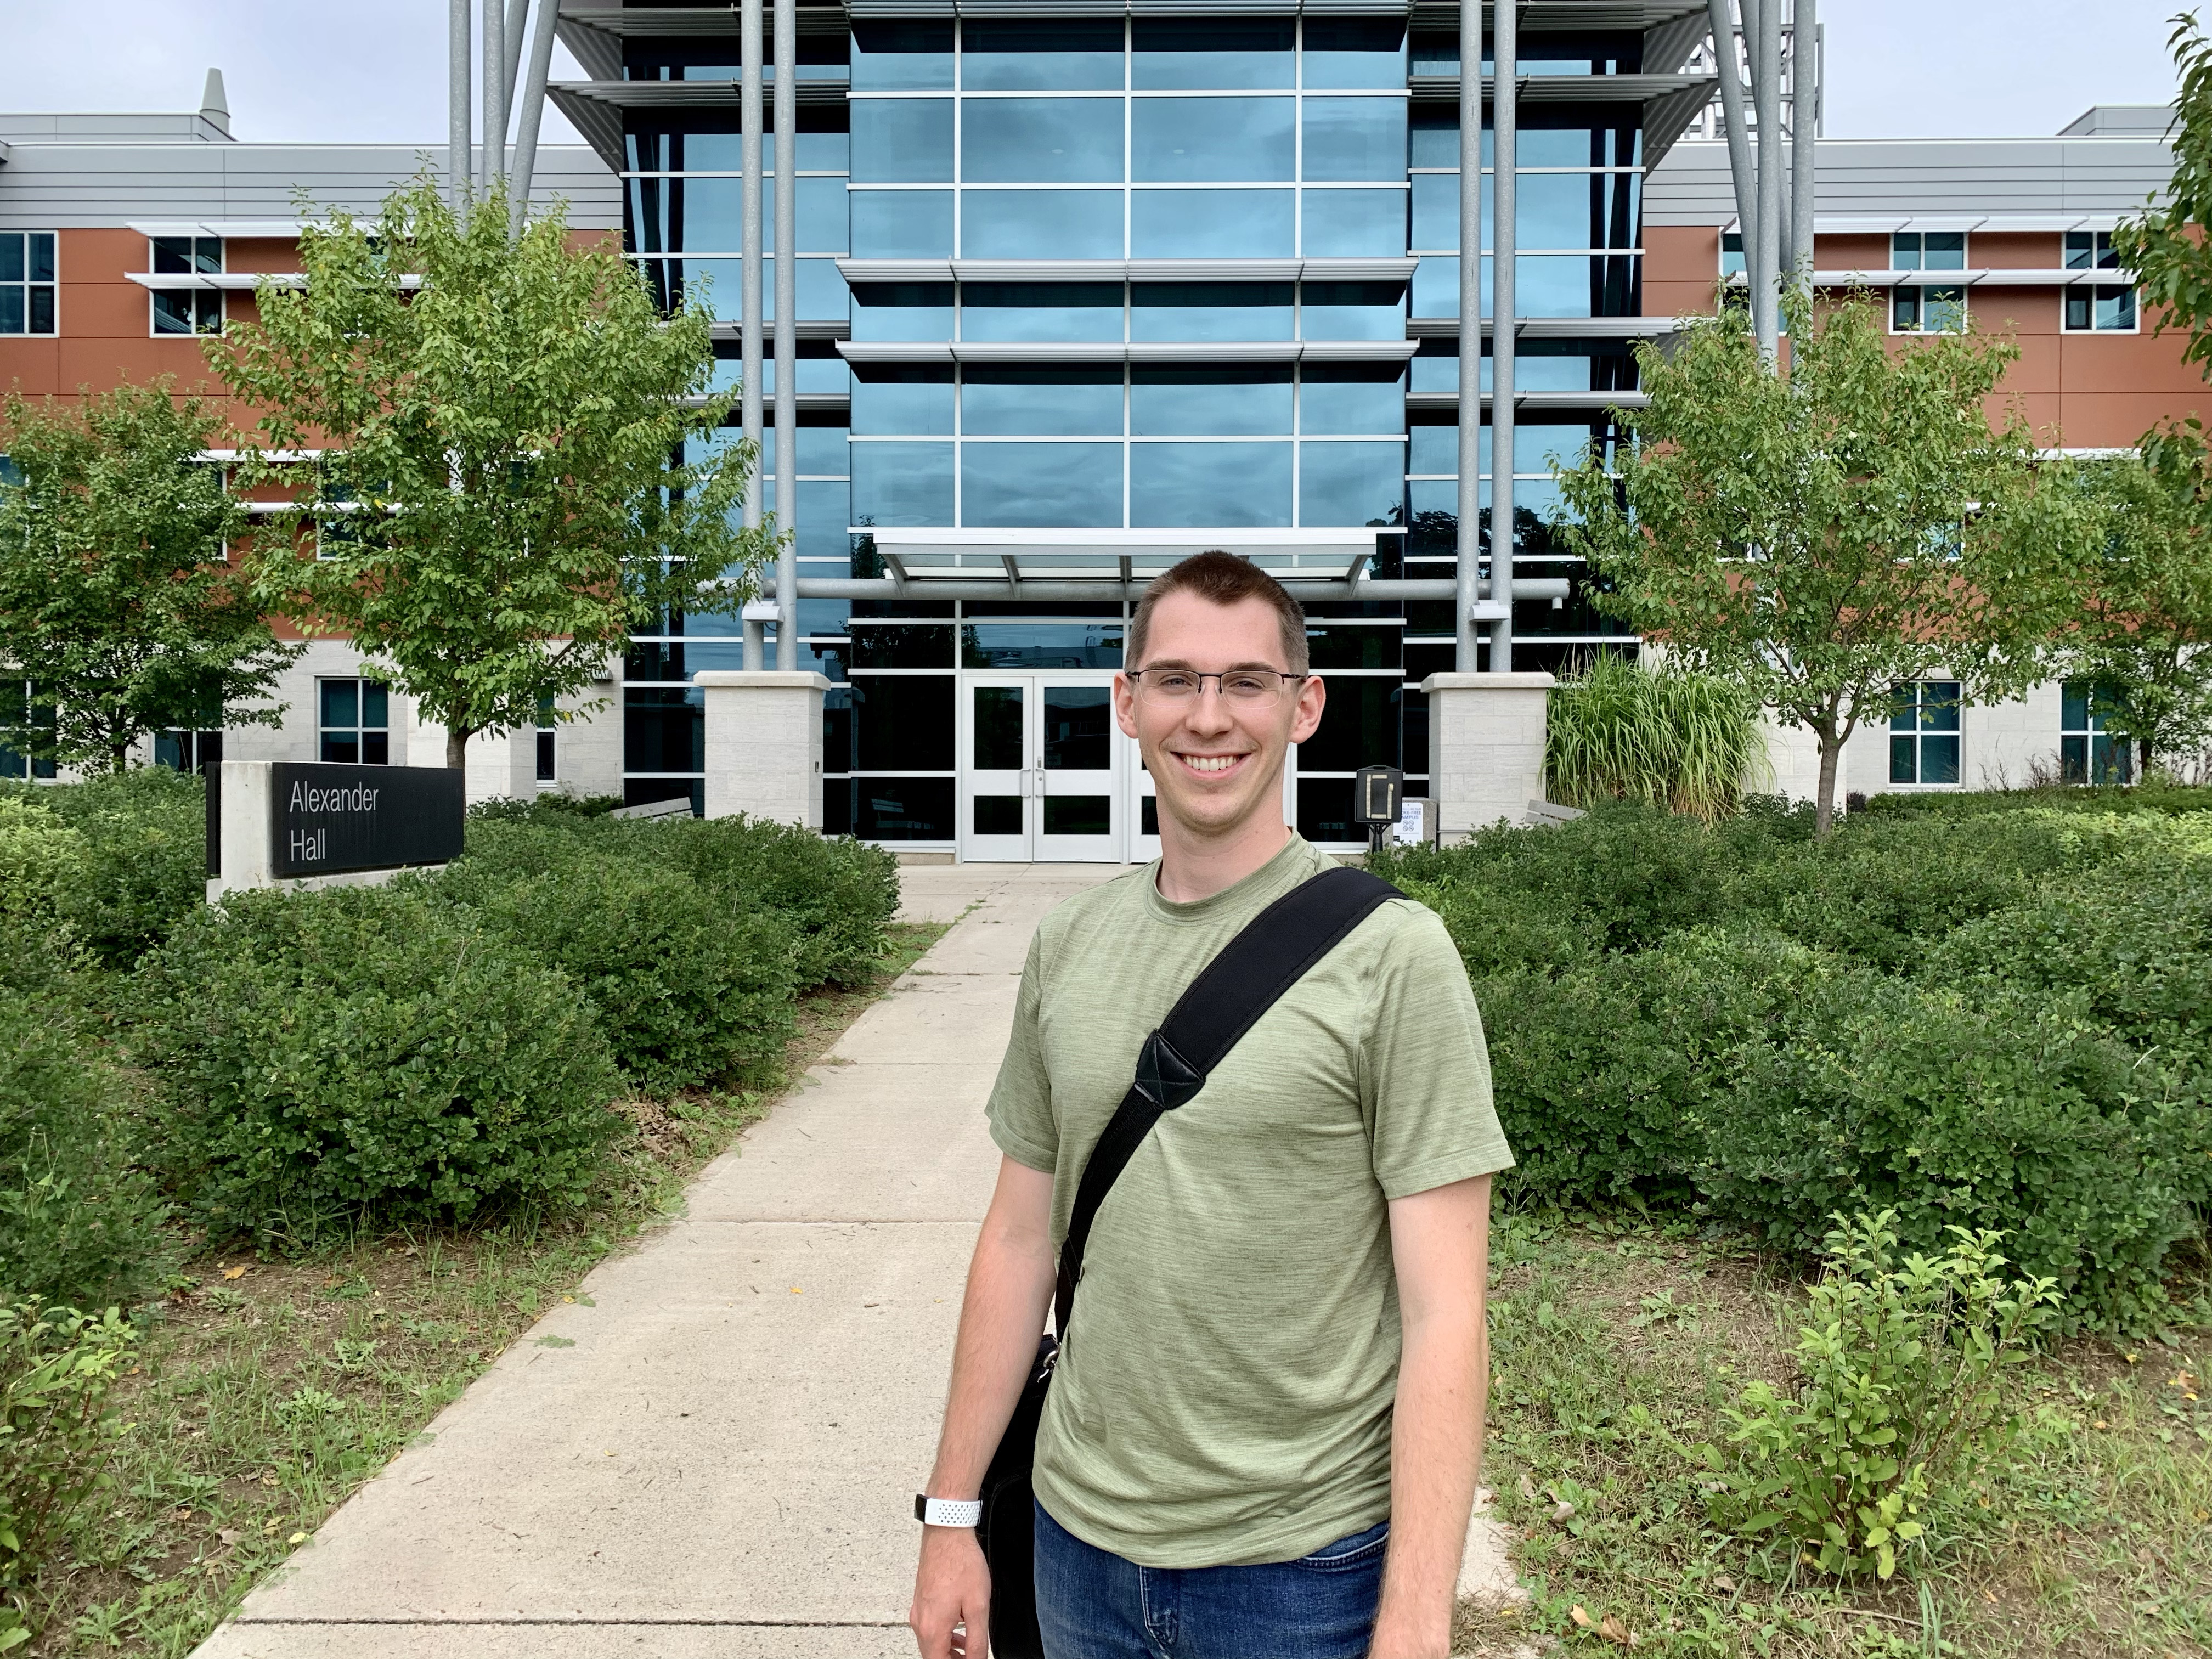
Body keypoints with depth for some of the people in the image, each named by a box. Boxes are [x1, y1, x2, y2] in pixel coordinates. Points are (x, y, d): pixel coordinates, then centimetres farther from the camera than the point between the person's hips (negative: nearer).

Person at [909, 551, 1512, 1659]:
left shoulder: (1391, 957, -13)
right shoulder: (1066, 950, 1)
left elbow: (1443, 1317, -14)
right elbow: (1021, 1238, 6)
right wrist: (951, 1512, 7)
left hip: (1302, 1565, -4)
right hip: (1078, 1537, 4)